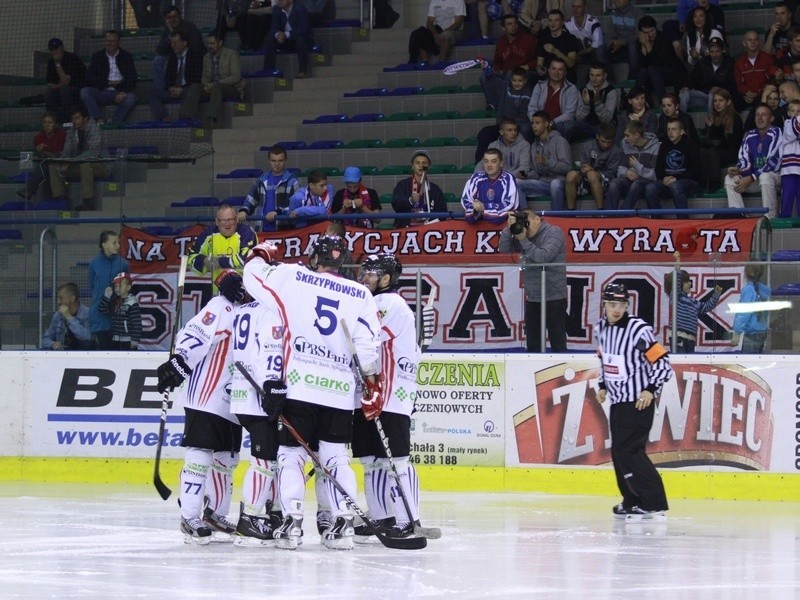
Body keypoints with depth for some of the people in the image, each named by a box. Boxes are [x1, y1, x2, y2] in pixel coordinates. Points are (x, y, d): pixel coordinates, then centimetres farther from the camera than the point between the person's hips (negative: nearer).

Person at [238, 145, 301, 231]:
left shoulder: (291, 181, -3)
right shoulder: (262, 180, 13)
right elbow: (251, 200, 15)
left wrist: (278, 212, -25)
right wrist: (243, 211, -6)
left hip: (284, 230, -5)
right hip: (264, 230, 5)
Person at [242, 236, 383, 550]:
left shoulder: (293, 277, 0)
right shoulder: (361, 294, 6)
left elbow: (254, 277, 5)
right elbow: (368, 344, 1)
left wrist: (261, 254, 25)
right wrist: (373, 384, 9)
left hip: (299, 386, -2)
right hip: (340, 392, 2)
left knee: (291, 453, 4)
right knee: (336, 456, 9)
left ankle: (291, 521, -8)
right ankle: (343, 523, -1)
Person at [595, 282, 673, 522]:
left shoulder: (639, 330, -18)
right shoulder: (602, 327, 5)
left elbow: (663, 363, -15)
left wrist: (651, 390, -23)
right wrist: (603, 385, 16)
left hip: (639, 402, -8)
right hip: (617, 401, 8)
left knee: (628, 451, -15)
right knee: (618, 452, 11)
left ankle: (655, 506, -14)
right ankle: (632, 503, 24)